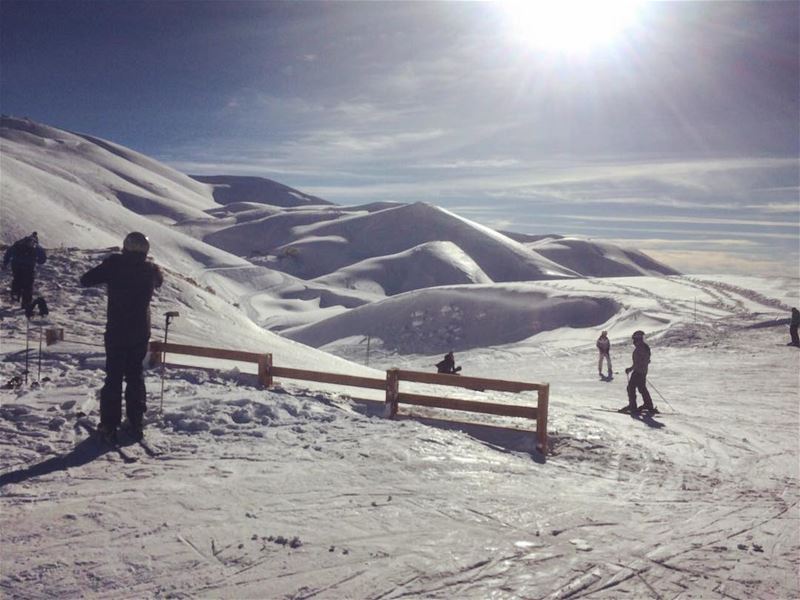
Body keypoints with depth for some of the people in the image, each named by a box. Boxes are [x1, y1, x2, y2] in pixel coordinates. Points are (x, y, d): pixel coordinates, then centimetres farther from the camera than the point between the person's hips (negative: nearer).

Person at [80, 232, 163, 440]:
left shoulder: (115, 263, -13)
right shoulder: (150, 269, -4)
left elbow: (85, 280, -9)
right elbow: (159, 281, 19)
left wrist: (105, 269, 5)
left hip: (116, 331, -2)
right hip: (141, 333, 2)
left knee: (113, 377, 6)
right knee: (136, 376, 13)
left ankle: (109, 424, 6)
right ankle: (136, 423, 14)